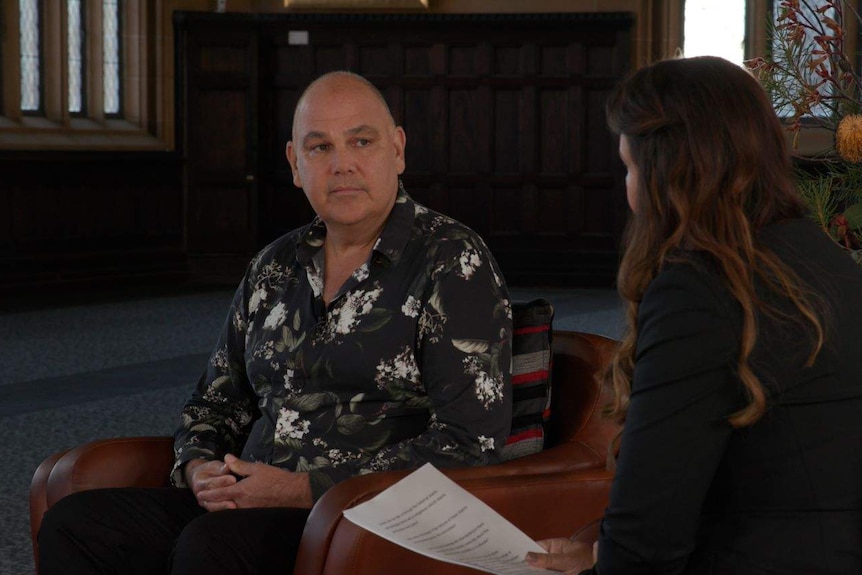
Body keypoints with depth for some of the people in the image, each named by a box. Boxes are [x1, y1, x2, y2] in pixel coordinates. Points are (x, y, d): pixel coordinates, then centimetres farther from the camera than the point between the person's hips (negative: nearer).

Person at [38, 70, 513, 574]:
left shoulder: (455, 263, -6)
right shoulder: (274, 269, 16)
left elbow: (470, 445, -14)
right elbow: (218, 399, 25)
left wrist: (305, 490, -16)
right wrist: (199, 469, 0)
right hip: (256, 512, 7)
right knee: (72, 524, -14)